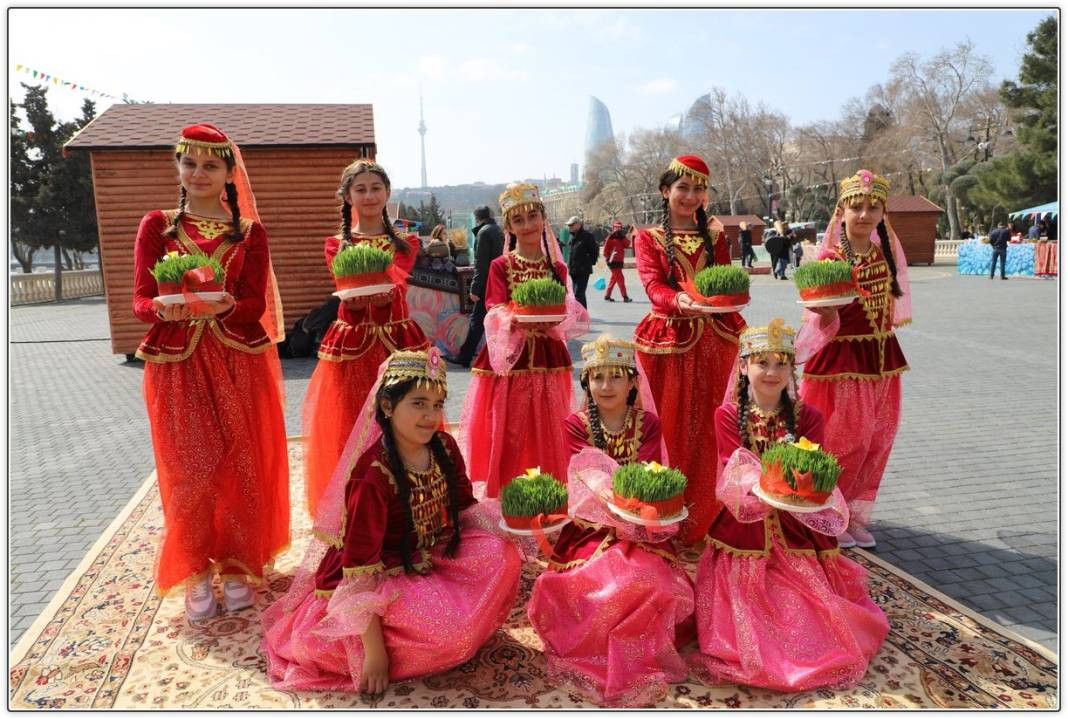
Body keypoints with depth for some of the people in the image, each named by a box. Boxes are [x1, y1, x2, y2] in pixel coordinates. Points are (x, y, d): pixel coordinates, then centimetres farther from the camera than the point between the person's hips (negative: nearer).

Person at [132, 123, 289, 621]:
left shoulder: (249, 232, 6)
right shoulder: (156, 226, 6)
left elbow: (255, 305, -3)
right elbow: (141, 302, 0)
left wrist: (223, 304, -24)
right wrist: (165, 310, -22)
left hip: (238, 365, 1)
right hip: (177, 365, 0)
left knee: (240, 467, 4)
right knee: (189, 471, 1)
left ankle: (236, 566, 21)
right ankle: (196, 571, 19)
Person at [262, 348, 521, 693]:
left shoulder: (444, 448, -7)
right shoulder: (373, 474, -27)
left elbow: (465, 508, 6)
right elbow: (360, 565, -24)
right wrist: (373, 650, -23)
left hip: (431, 561, 7)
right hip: (381, 579, -7)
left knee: (502, 555, -11)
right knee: (452, 632, -26)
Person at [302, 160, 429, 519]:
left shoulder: (405, 243, 10)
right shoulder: (336, 245, 9)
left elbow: (396, 285, -11)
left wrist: (366, 291, -34)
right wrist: (379, 288, -33)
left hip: (398, 341, 0)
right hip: (351, 343, 0)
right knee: (350, 426, 0)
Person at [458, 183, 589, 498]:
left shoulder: (557, 268, 8)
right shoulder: (500, 266, 1)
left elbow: (569, 316, 4)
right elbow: (496, 316, -7)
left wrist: (554, 319, -18)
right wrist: (517, 318, -27)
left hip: (547, 359, 3)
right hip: (507, 360, -2)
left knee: (545, 435, 7)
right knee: (506, 434, -1)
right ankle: (502, 493, 13)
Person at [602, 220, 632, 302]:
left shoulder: (622, 238, 15)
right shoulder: (610, 237, -5)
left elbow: (627, 244, 0)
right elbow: (606, 249, -7)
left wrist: (623, 237, -8)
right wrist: (607, 258, -11)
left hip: (620, 261, 8)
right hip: (613, 261, -8)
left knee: (614, 279, 12)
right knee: (620, 278, -10)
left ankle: (607, 296, 21)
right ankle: (625, 297, -11)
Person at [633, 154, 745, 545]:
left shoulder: (715, 236, 17)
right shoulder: (648, 238, 6)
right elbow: (653, 285, -11)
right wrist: (680, 300, -30)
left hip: (714, 341, 3)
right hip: (667, 341, -3)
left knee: (706, 430, 6)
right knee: (667, 428, -1)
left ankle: (705, 521, 19)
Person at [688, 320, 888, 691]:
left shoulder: (807, 417, 1)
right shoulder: (728, 415, -4)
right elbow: (733, 475, -10)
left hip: (797, 530, 1)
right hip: (744, 530, -1)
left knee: (806, 611, -2)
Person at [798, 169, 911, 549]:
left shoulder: (886, 252, 4)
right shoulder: (831, 258, -13)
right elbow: (826, 324, -16)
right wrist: (824, 311, -36)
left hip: (882, 358, 6)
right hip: (842, 360, -6)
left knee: (877, 442, 11)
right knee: (844, 442, -1)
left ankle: (856, 515, 26)